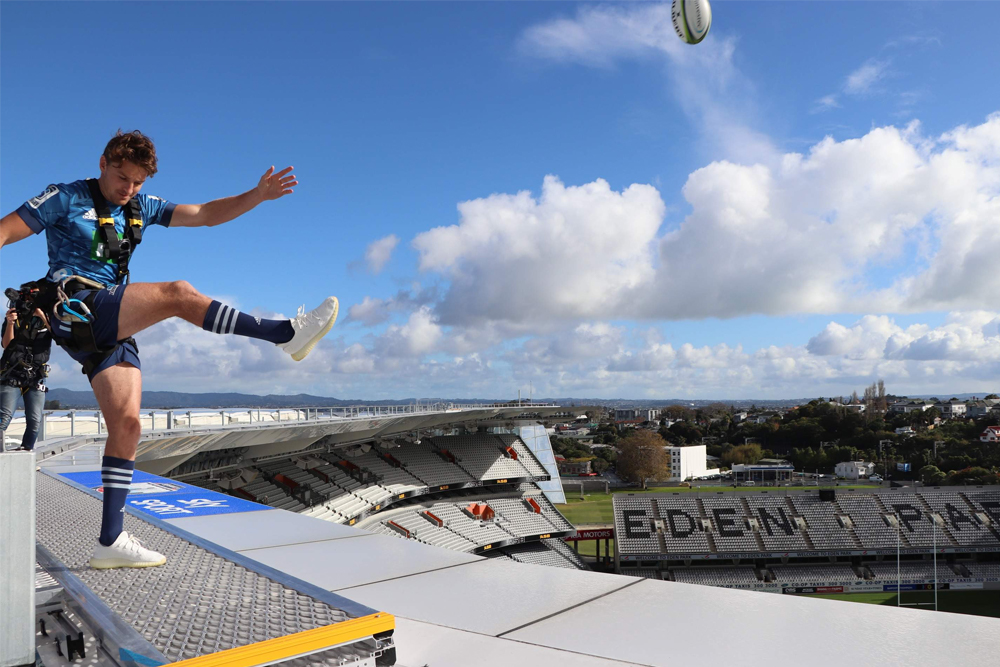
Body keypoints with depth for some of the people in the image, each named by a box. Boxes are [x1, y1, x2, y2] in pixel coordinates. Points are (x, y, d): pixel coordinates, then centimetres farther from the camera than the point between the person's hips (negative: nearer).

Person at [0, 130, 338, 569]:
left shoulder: (141, 207, 18)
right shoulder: (66, 198, 4)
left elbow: (205, 214, 12)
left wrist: (258, 195, 0)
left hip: (111, 327, 6)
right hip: (73, 307, -6)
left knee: (126, 424, -3)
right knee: (178, 293, -25)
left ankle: (111, 542, 0)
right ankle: (286, 334, -25)